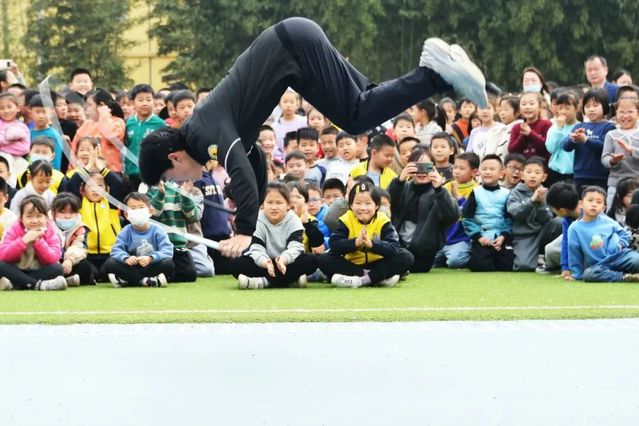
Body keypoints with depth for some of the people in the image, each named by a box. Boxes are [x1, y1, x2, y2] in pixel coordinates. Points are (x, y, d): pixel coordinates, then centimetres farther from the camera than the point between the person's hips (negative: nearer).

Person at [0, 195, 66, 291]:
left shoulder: (50, 232, -6)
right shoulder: (15, 230, -10)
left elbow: (53, 259, -18)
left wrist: (39, 241, -28)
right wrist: (24, 240, -31)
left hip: (38, 271, 1)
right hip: (16, 271, -1)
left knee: (57, 268, -26)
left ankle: (14, 284, -29)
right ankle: (38, 285, -36)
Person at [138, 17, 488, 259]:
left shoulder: (206, 134, -15)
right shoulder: (201, 132, 13)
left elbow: (240, 171, -29)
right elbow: (254, 162, 24)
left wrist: (244, 231, -28)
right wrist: (250, 220, 25)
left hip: (294, 47, -8)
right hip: (293, 45, 8)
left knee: (356, 117, -10)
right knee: (361, 109, 7)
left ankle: (435, 74, -12)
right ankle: (437, 72, 2)